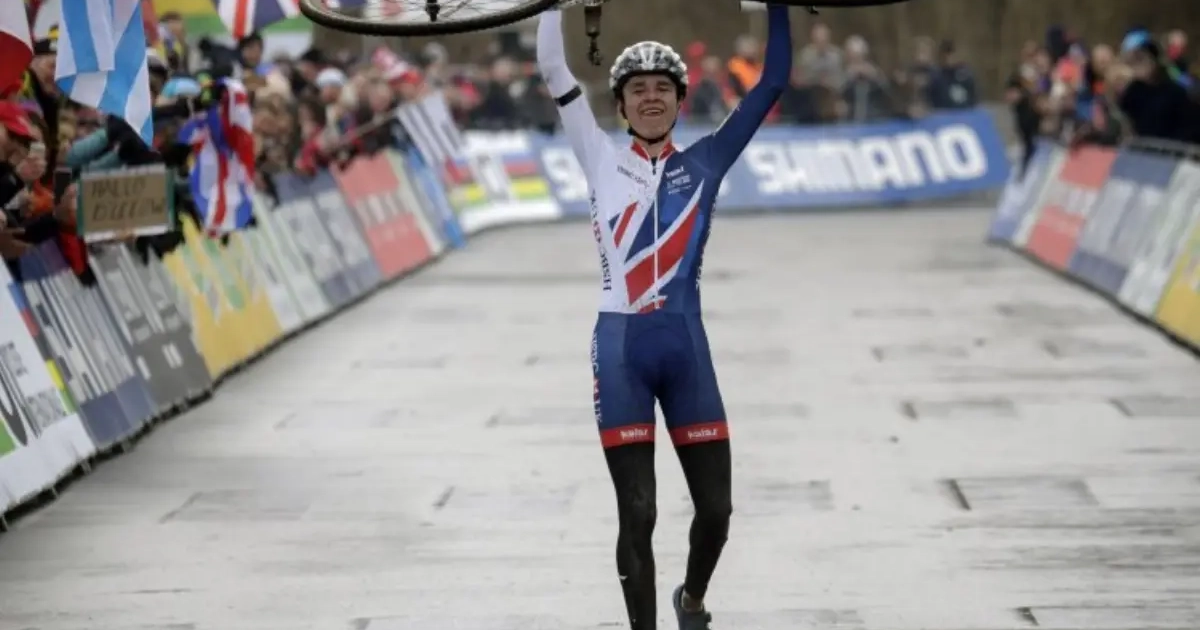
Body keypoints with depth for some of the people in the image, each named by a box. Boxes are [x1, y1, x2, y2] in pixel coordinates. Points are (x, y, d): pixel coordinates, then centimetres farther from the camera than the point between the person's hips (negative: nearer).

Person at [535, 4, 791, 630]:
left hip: (686, 347, 1)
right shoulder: (602, 159, 7)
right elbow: (553, 67, 2)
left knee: (715, 508, 5)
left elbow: (774, 80, 6)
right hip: (620, 349, -1)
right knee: (637, 514, -3)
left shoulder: (704, 162, 9)